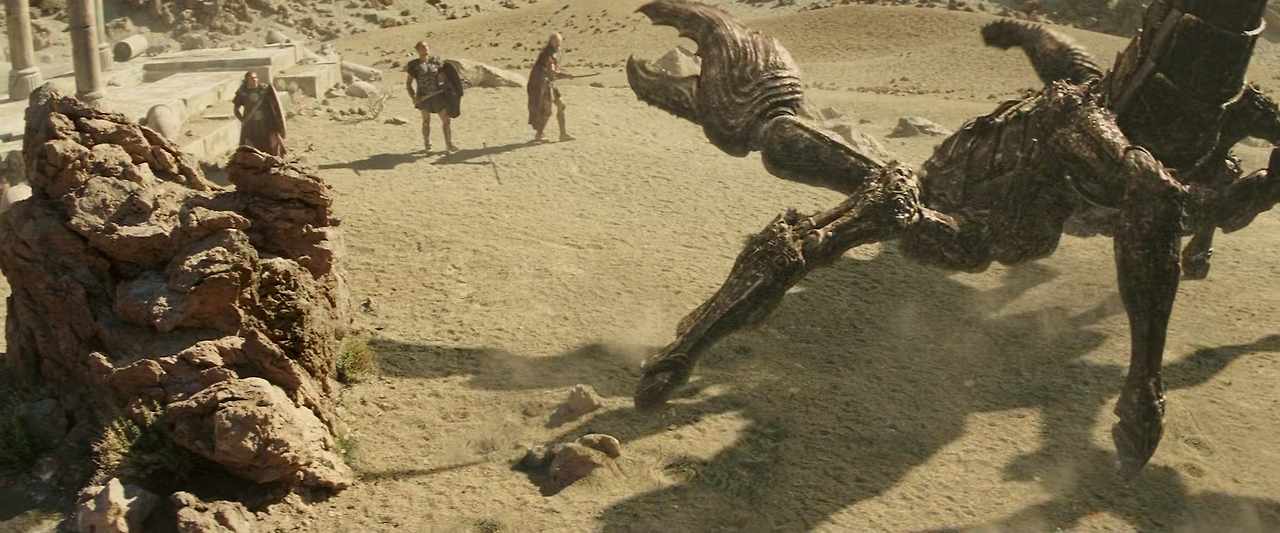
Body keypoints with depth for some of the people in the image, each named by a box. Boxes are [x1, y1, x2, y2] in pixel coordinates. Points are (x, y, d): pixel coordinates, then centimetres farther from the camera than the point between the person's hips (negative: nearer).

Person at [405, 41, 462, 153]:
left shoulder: (435, 61, 4)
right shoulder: (415, 66, -3)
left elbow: (444, 76, 12)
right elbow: (408, 83, 0)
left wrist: (452, 89, 5)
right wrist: (413, 97, -11)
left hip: (438, 95, 2)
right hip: (424, 97, -2)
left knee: (446, 120, 0)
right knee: (426, 121, 6)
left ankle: (449, 144, 9)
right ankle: (427, 145, 20)